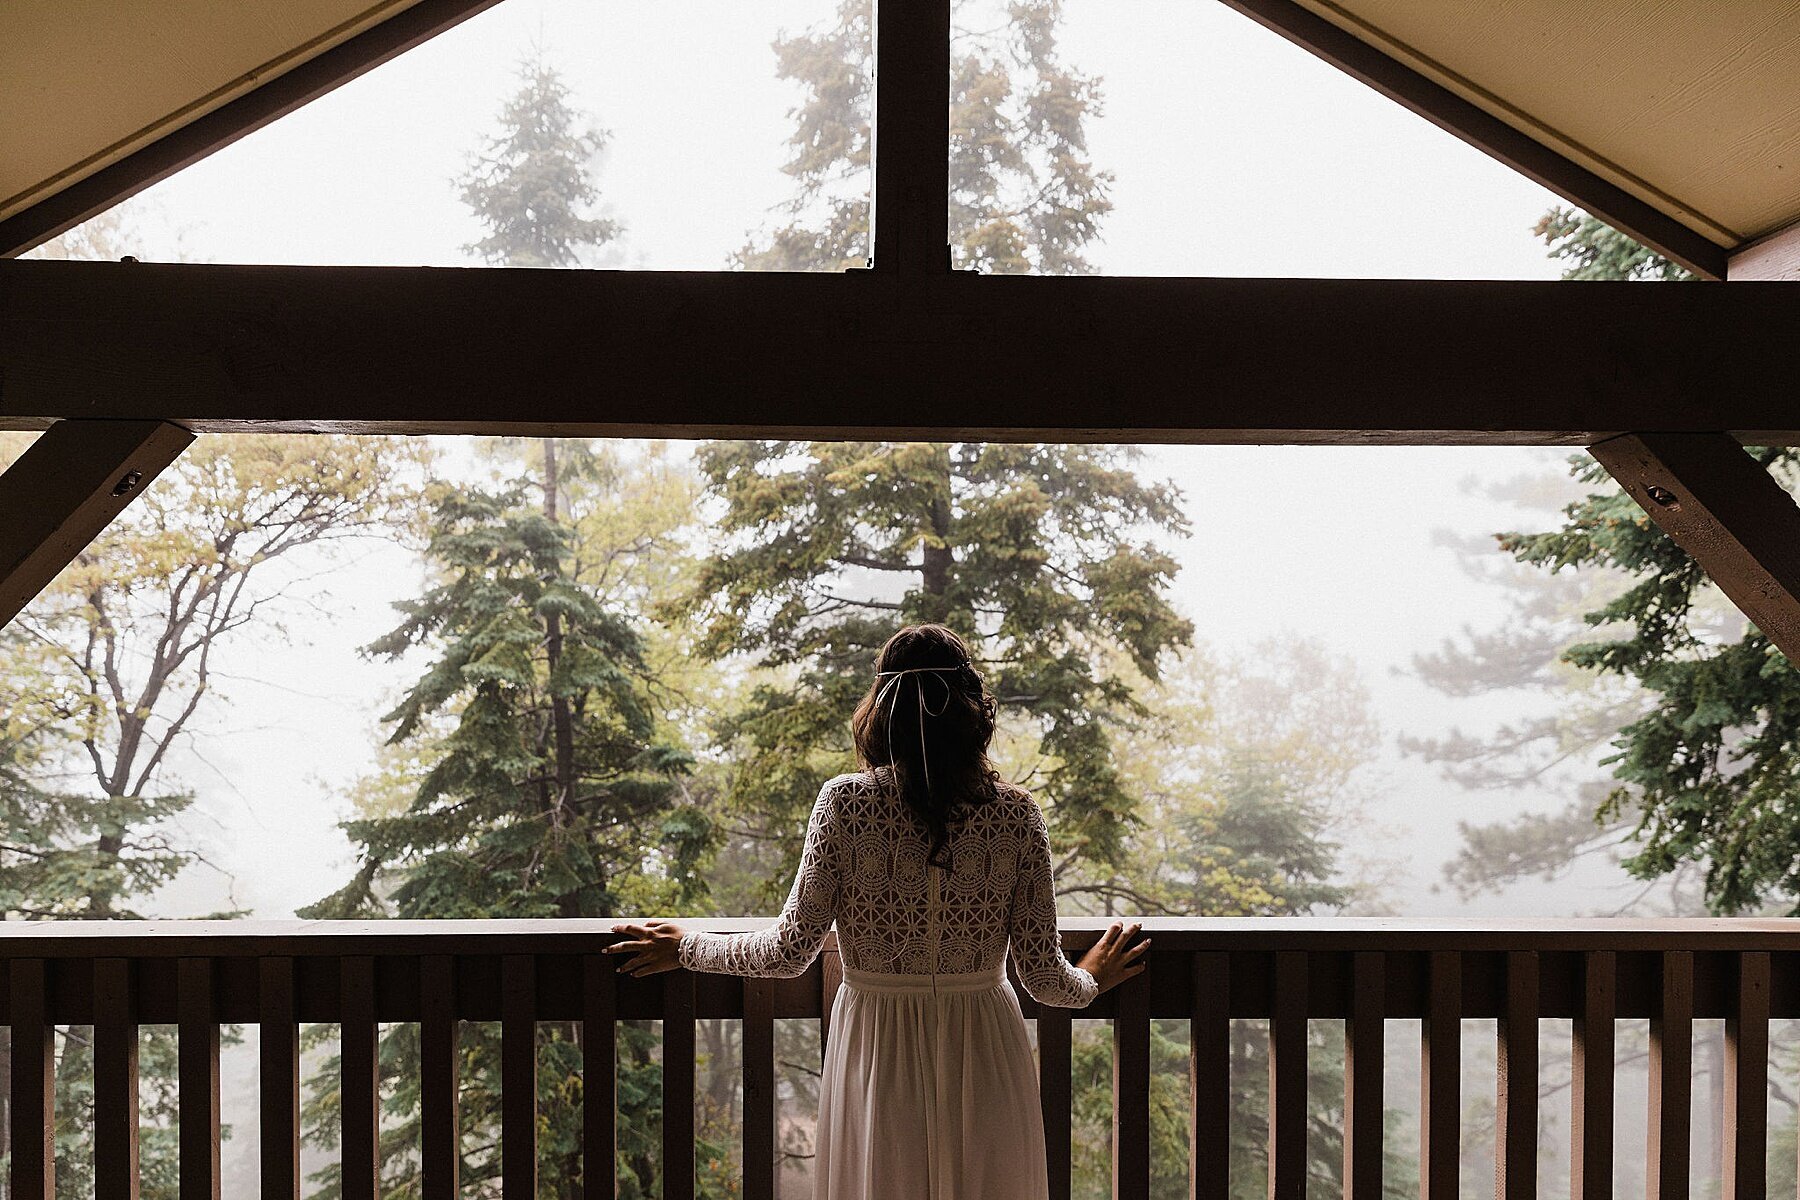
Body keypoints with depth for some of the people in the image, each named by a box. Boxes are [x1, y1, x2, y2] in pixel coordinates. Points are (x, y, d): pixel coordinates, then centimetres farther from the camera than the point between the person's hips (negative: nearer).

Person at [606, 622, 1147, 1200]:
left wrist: (688, 947, 7)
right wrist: (1091, 981, 18)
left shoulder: (846, 802, -13)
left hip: (876, 1053, -1)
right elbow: (1043, 975, -6)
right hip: (983, 1060, 1)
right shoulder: (1017, 813, -9)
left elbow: (791, 950, -9)